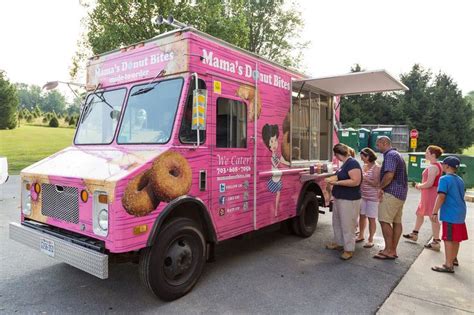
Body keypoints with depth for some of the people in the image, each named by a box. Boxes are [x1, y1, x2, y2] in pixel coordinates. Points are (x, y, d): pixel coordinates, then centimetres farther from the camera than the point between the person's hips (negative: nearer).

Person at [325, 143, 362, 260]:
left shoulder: (352, 163, -18)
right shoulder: (345, 163, 12)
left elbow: (355, 181, -26)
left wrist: (337, 182, -25)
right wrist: (332, 179, 8)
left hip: (349, 200, -10)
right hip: (339, 198, 10)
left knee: (347, 225, -2)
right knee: (337, 223, 20)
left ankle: (349, 250, 9)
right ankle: (339, 243, 34)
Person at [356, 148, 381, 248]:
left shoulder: (376, 167, -12)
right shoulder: (364, 166, 10)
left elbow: (376, 183, -18)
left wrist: (364, 178, -19)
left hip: (372, 197, -7)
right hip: (362, 196, 7)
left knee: (371, 218, 2)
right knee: (362, 216, 12)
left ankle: (370, 239, 12)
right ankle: (361, 235, 26)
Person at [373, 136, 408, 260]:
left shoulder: (390, 155, -12)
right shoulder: (397, 155, 21)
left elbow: (389, 175, -24)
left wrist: (381, 187, -10)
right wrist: (383, 187, 11)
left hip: (391, 192, -11)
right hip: (400, 193, 11)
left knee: (384, 221, -8)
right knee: (397, 222, 10)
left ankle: (388, 250, -6)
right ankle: (393, 250, 15)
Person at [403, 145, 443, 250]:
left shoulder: (433, 167, -20)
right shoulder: (437, 165, 13)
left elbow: (429, 183, -26)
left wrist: (419, 186, -8)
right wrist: (420, 185, 11)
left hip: (431, 193, -11)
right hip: (427, 194, 11)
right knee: (419, 213, 20)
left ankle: (436, 242, 4)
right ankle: (414, 234, 34)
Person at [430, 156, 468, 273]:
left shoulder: (444, 179, -13)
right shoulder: (460, 180, 14)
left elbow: (441, 197, -22)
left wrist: (434, 212, -23)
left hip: (450, 215, -9)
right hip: (460, 214, 9)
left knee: (448, 239, -4)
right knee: (456, 239, 20)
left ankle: (448, 265, -1)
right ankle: (454, 259, 35)